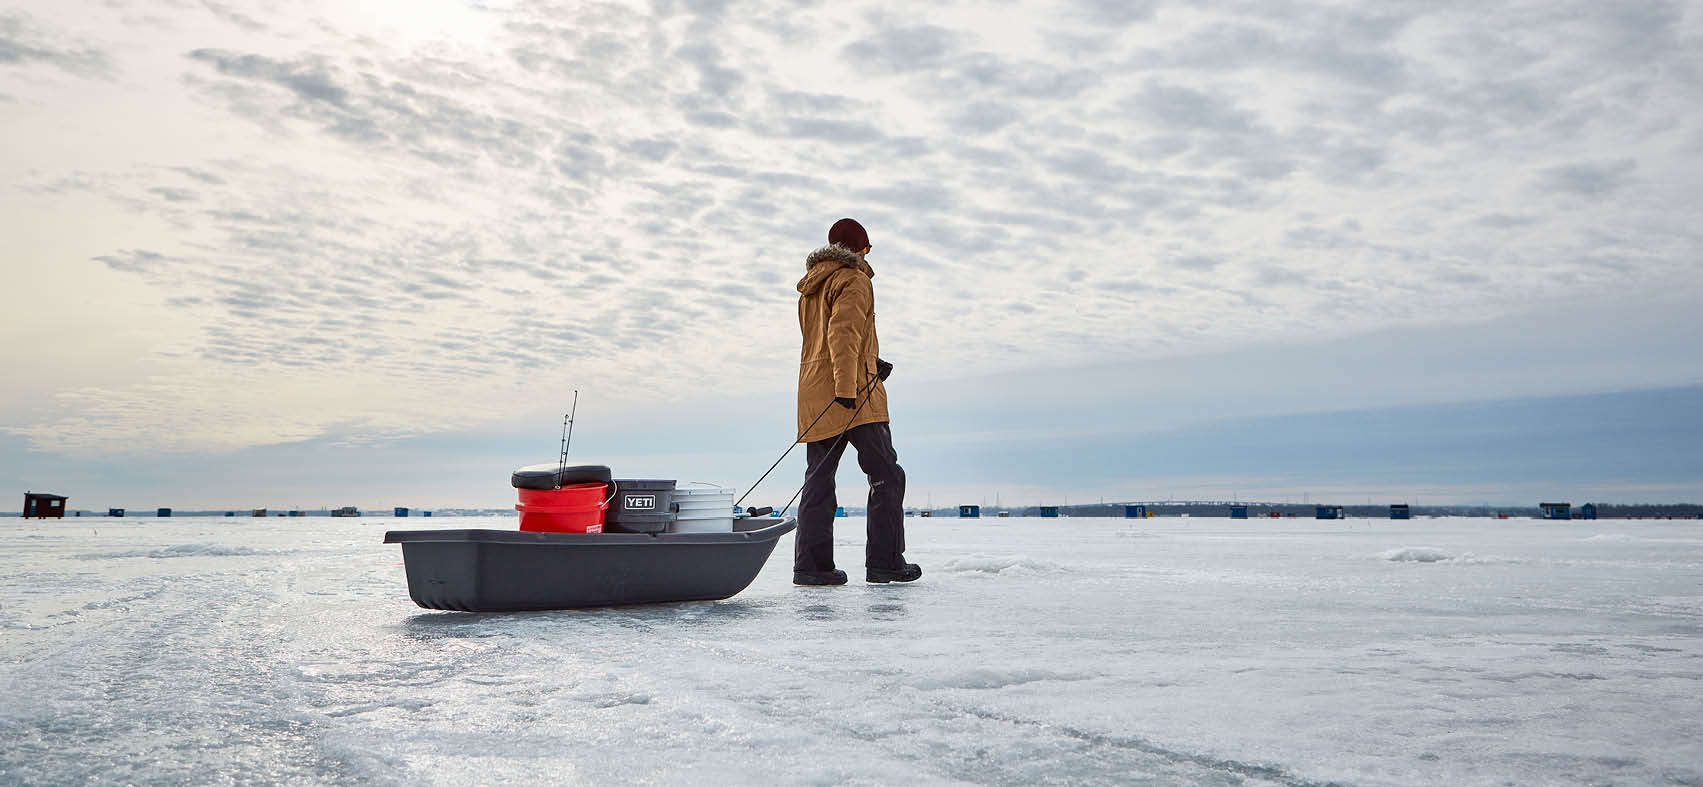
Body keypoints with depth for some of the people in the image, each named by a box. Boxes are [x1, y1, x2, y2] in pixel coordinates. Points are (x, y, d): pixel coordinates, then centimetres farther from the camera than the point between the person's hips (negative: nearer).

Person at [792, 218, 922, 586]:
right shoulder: (853, 281, -3)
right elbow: (843, 333, -17)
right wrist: (847, 386, -24)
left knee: (819, 480, 5)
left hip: (814, 397, 8)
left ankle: (810, 564, -1)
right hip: (854, 397, -8)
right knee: (886, 475, -3)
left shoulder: (810, 288, 24)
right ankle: (885, 562, -5)